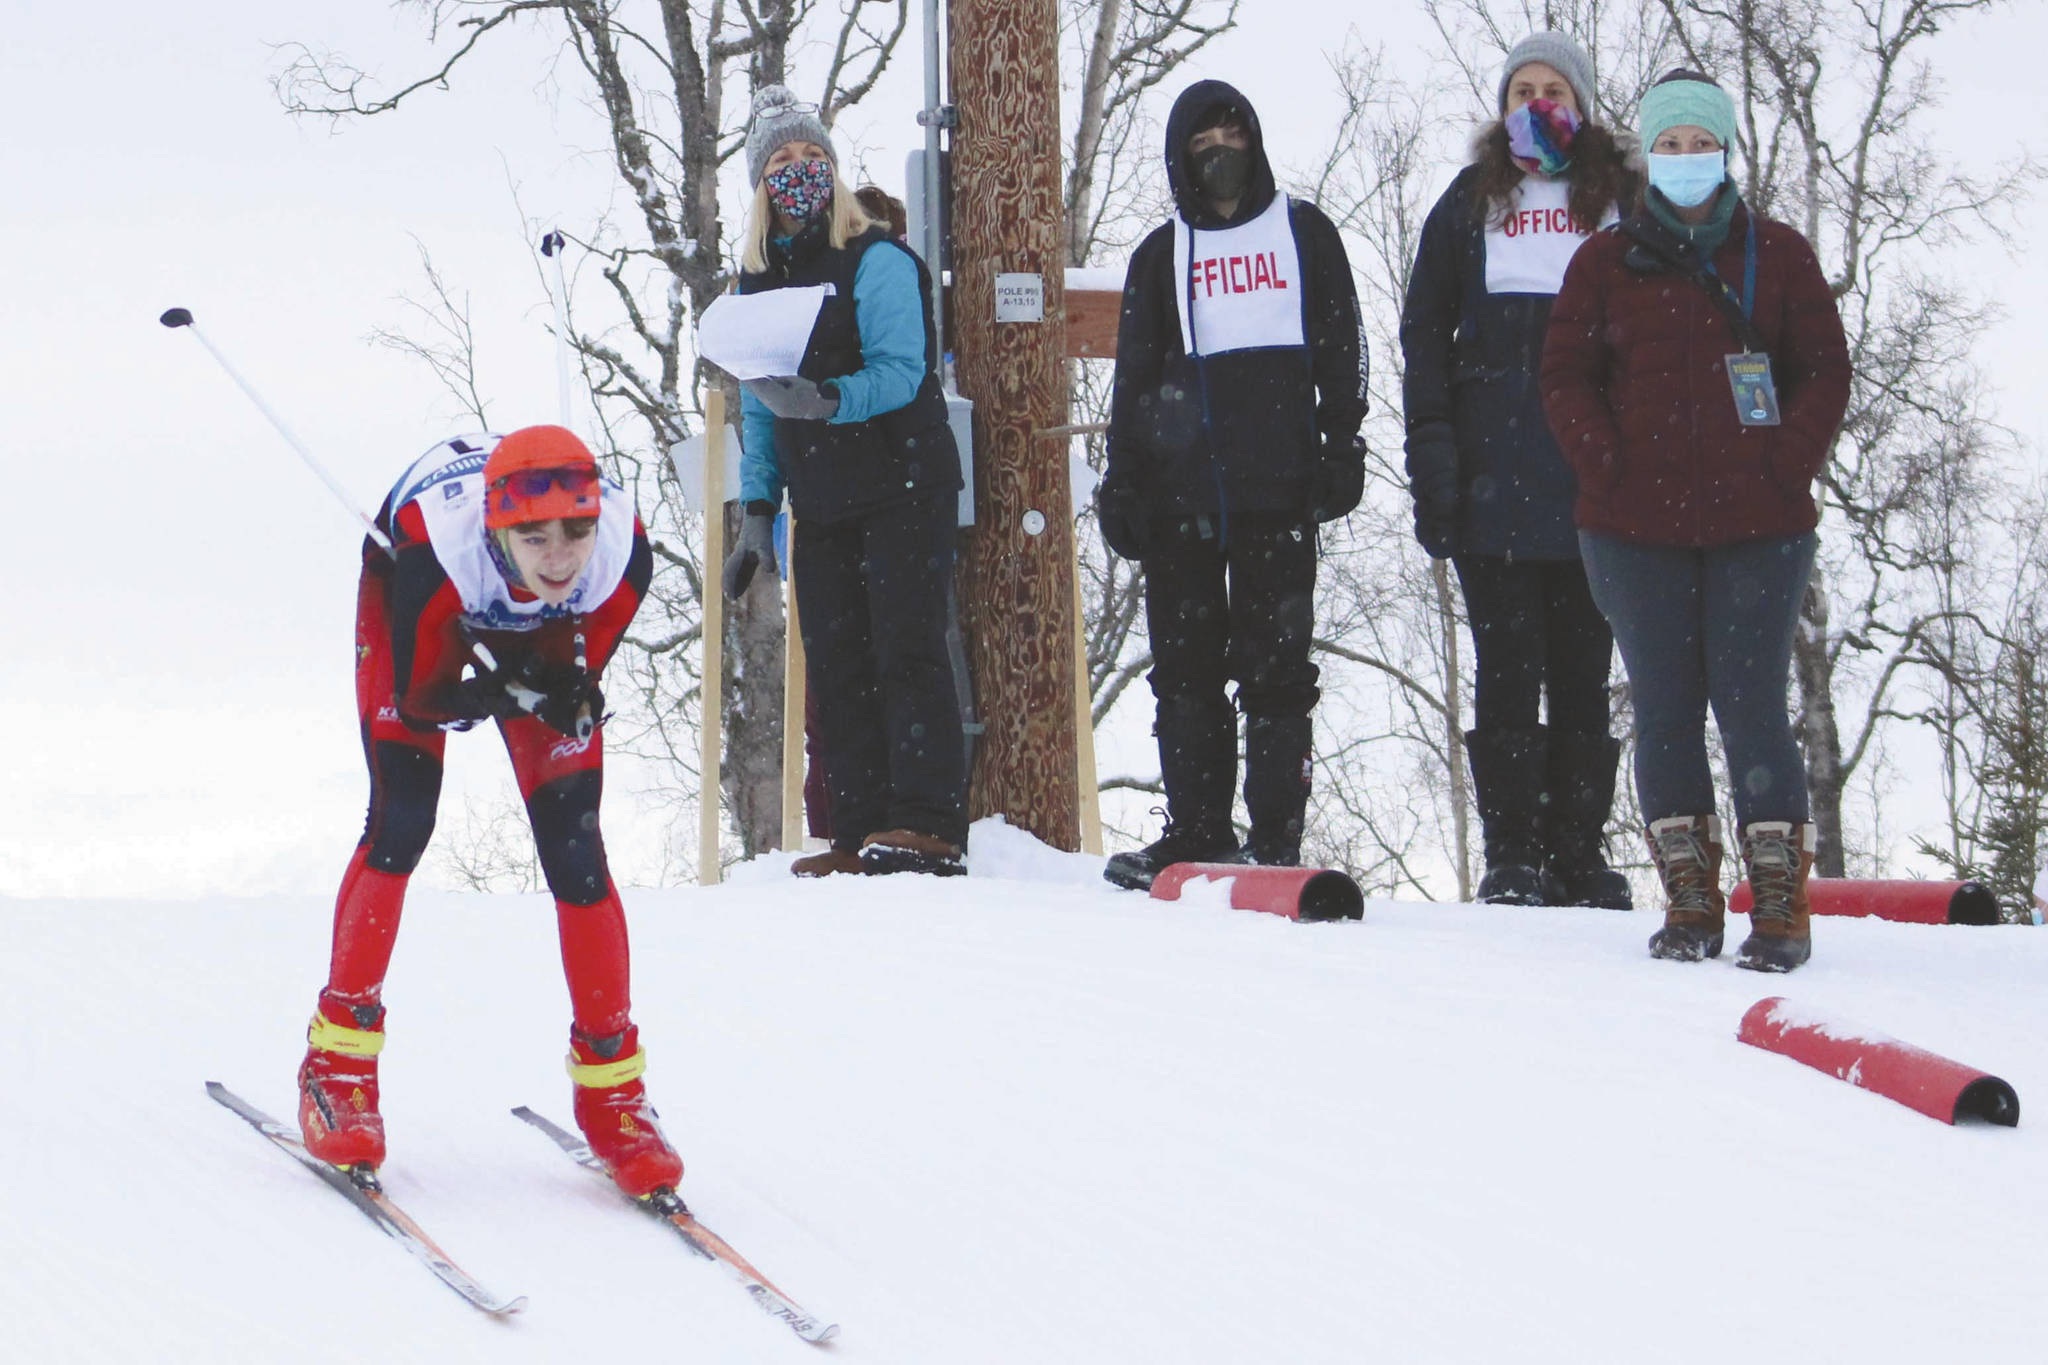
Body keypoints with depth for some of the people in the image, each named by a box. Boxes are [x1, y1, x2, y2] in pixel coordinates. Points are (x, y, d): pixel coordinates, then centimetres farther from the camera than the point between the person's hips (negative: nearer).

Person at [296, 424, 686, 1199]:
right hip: (415, 607, -2)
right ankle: (338, 1059, -3)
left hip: (539, 629, 2)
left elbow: (579, 695, -19)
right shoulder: (438, 538, -42)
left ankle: (611, 1084, 4)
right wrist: (507, 689, -45)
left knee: (574, 848, -9)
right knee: (402, 822, -17)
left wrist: (560, 693, -42)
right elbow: (418, 698, -28)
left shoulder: (623, 553, -36)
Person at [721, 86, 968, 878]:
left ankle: (929, 826, -15)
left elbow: (900, 372, -16)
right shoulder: (759, 281, 15)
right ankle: (863, 835, 4)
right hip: (821, 508, 6)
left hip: (902, 492, -6)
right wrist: (757, 513, 13)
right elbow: (757, 407, 19)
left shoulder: (877, 263, -5)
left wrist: (828, 401, -33)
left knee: (907, 651, -12)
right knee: (835, 669, 2)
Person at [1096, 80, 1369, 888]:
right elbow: (1134, 376, 15)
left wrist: (1342, 449, 0)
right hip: (1180, 485, 2)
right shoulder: (1162, 255, 15)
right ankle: (1196, 831, 6)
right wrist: (1122, 483, 7)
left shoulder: (1304, 235, 11)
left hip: (1277, 486, -2)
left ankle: (1274, 837, -4)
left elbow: (1340, 351, 10)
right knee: (1185, 664, 1)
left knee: (1275, 662, -5)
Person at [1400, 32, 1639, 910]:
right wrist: (1431, 450, -2)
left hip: (1595, 472, 0)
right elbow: (1424, 333, 9)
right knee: (1508, 664, -2)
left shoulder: (1624, 202, 11)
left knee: (1582, 669, 2)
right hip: (1493, 474, 0)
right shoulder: (1471, 204, 12)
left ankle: (1579, 852, 6)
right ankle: (1513, 855, 0)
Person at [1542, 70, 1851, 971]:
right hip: (1636, 531, 2)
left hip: (1758, 527, -1)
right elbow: (1567, 378, 8)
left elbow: (1824, 372, 7)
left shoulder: (1778, 256, 9)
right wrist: (1611, 476, -4)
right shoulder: (1605, 263, 10)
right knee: (1665, 711, 2)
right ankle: (1689, 900, 8)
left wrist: (1785, 473, -5)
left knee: (1750, 706, -8)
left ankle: (1779, 901, -4)